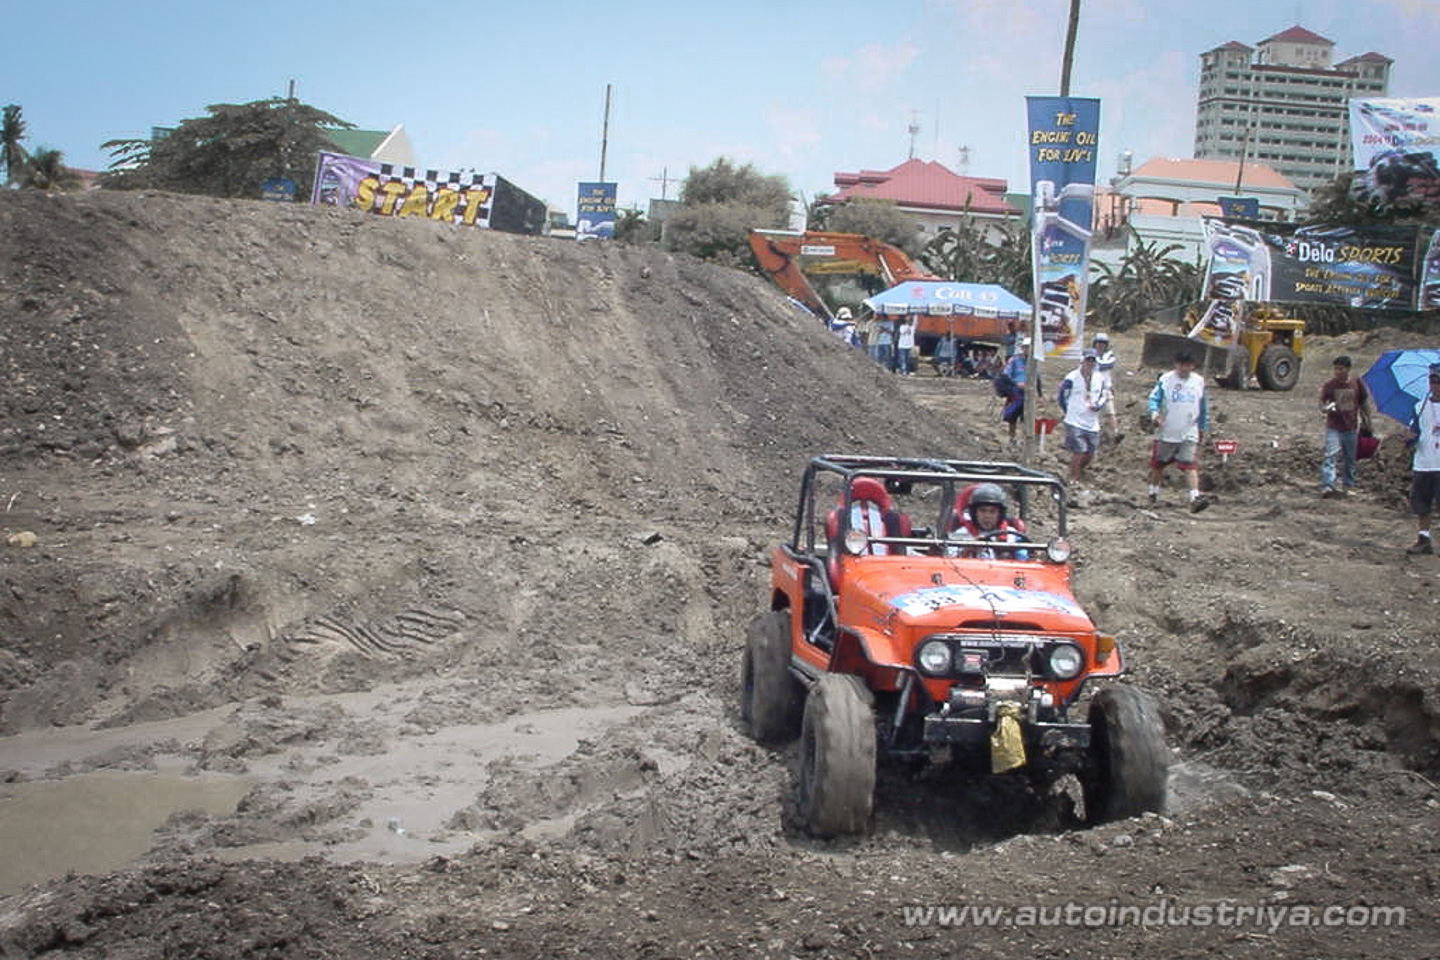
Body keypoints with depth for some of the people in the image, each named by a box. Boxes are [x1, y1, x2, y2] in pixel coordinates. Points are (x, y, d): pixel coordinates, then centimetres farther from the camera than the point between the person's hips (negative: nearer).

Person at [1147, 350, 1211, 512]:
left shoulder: (1199, 382, 6)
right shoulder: (1165, 380, -4)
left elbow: (1204, 408, 16)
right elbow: (1154, 397, -10)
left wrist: (1203, 428, 18)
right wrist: (1155, 413, -30)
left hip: (1189, 433, 1)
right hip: (1166, 432, -1)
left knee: (1190, 464, -13)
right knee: (1158, 464, 11)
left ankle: (1195, 497, -23)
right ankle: (1153, 492, 32)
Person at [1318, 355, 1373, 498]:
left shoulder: (1357, 383, -1)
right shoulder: (1329, 384, -4)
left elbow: (1364, 403, 9)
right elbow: (1322, 403, 0)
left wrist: (1367, 421, 12)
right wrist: (1326, 408, -24)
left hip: (1351, 427, 2)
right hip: (1334, 428, -2)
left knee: (1349, 459, 12)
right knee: (1330, 455, -17)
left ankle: (1347, 485, 27)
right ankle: (1326, 486, -23)